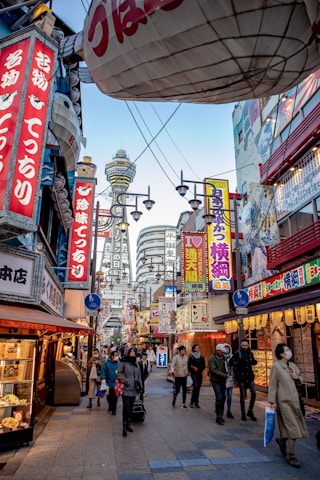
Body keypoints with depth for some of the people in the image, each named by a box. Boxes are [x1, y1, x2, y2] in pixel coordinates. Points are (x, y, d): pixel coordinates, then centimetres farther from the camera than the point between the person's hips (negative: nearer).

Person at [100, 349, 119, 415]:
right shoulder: (107, 363, -2)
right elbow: (103, 371, -6)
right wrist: (103, 378, -17)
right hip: (108, 383, 1)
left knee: (115, 397, 1)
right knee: (109, 397, 15)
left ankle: (114, 409, 13)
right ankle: (110, 406, 36)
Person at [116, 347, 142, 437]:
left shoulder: (136, 364, 13)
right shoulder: (123, 363, -6)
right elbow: (119, 374, -7)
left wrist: (139, 384, 9)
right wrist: (126, 381, -13)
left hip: (134, 389, 6)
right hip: (126, 389, -6)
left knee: (130, 408, 13)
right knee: (126, 408, -8)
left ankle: (128, 424, 26)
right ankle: (124, 427, 1)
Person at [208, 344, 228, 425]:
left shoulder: (223, 357, 8)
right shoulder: (212, 358, -12)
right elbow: (213, 370, -18)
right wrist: (225, 375, -18)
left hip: (222, 381, 7)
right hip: (215, 381, -6)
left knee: (223, 398, 10)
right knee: (219, 398, -11)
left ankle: (220, 414, 24)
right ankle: (218, 417, -2)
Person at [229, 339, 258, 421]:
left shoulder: (250, 353, 7)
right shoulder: (237, 353, -10)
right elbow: (230, 362, -17)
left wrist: (254, 361, 0)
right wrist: (239, 362, -30)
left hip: (250, 376, 4)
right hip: (241, 377, -4)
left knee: (253, 393, -2)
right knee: (243, 395, 4)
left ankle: (250, 411, 18)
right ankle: (243, 414, 20)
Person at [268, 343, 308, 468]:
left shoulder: (293, 365, 9)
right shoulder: (276, 366, -11)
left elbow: (301, 379, 22)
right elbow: (272, 385, -11)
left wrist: (297, 378, -2)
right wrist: (271, 401, -13)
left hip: (294, 399, 7)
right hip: (284, 400, -7)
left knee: (293, 426, 13)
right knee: (293, 428, -5)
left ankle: (282, 440, 40)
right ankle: (291, 456, 9)